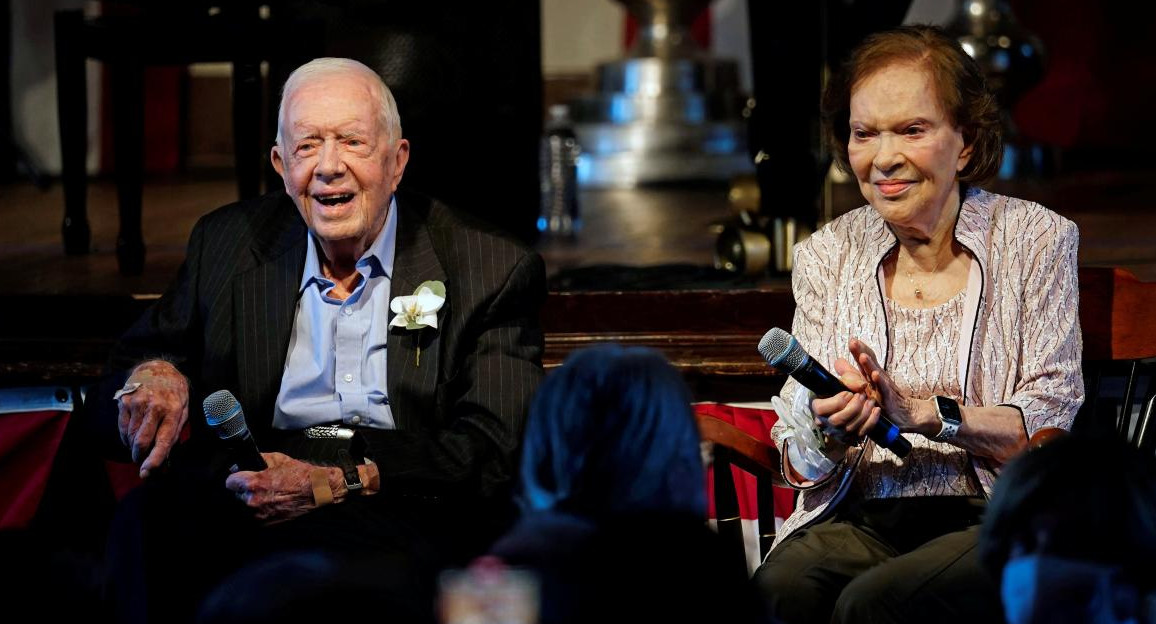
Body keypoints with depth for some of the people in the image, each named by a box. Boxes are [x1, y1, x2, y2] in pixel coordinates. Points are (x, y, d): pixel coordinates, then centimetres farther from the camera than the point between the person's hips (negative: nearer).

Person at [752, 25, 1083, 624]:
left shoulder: (1035, 240, 3)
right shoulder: (825, 255, 11)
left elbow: (1050, 427, -3)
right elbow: (801, 467, 9)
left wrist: (919, 412, -17)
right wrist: (826, 432, -15)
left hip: (996, 522, -2)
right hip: (860, 520, 3)